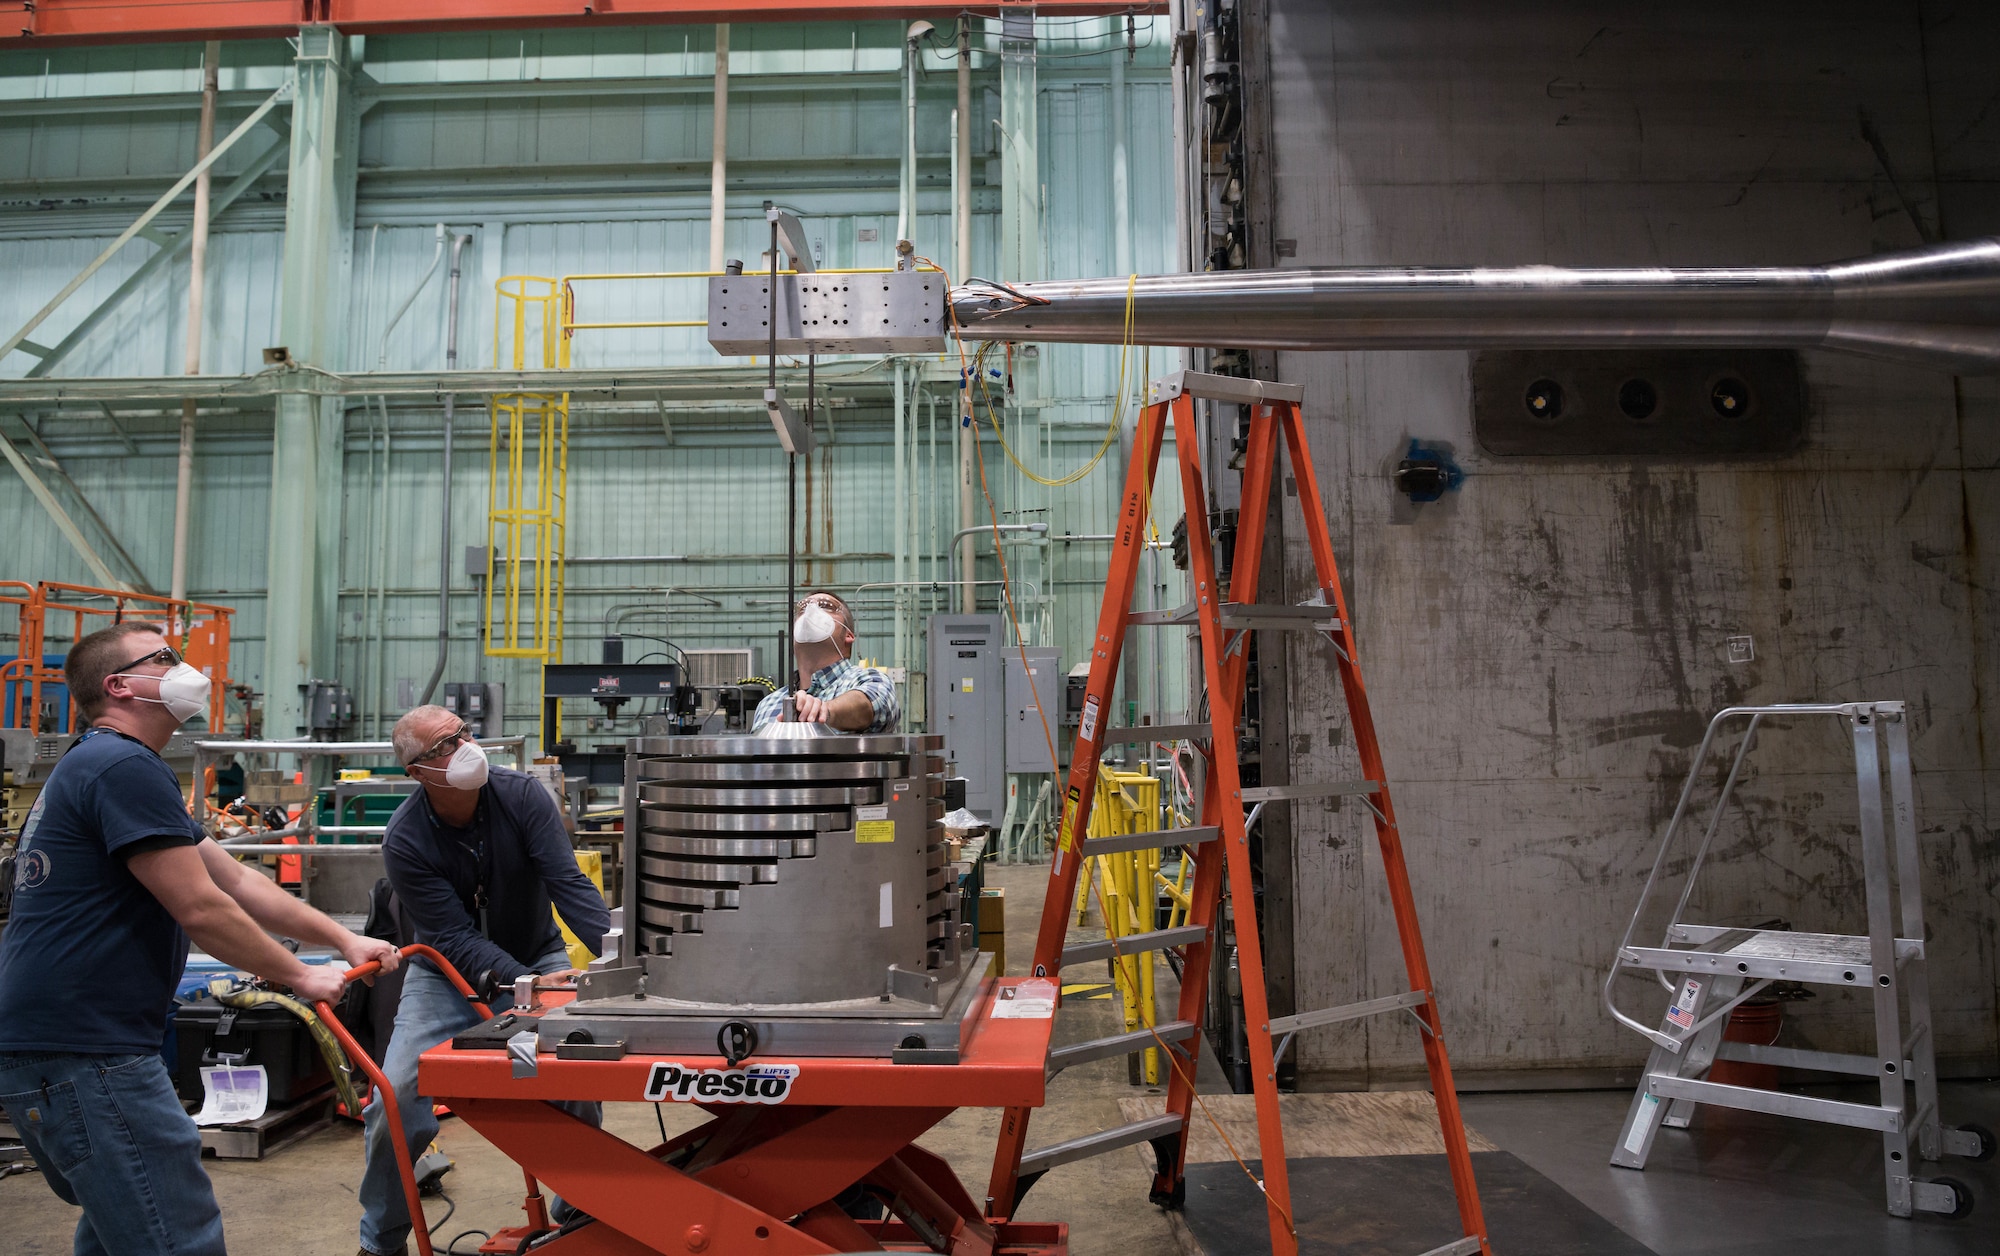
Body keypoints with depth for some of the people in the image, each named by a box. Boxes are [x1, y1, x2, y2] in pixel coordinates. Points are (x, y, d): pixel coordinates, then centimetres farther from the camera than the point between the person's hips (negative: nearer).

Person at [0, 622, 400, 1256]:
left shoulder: (93, 766, 20)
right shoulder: (126, 768, -16)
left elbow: (237, 881, 17)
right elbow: (201, 909, -18)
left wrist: (344, 939, 12)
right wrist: (300, 976, -5)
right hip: (84, 1053, -11)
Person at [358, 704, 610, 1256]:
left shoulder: (522, 795, -18)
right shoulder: (405, 841, -20)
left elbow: (569, 883, -23)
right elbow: (452, 938, -22)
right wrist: (523, 985, -35)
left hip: (538, 957, 0)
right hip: (448, 976, 0)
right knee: (396, 1102, -9)